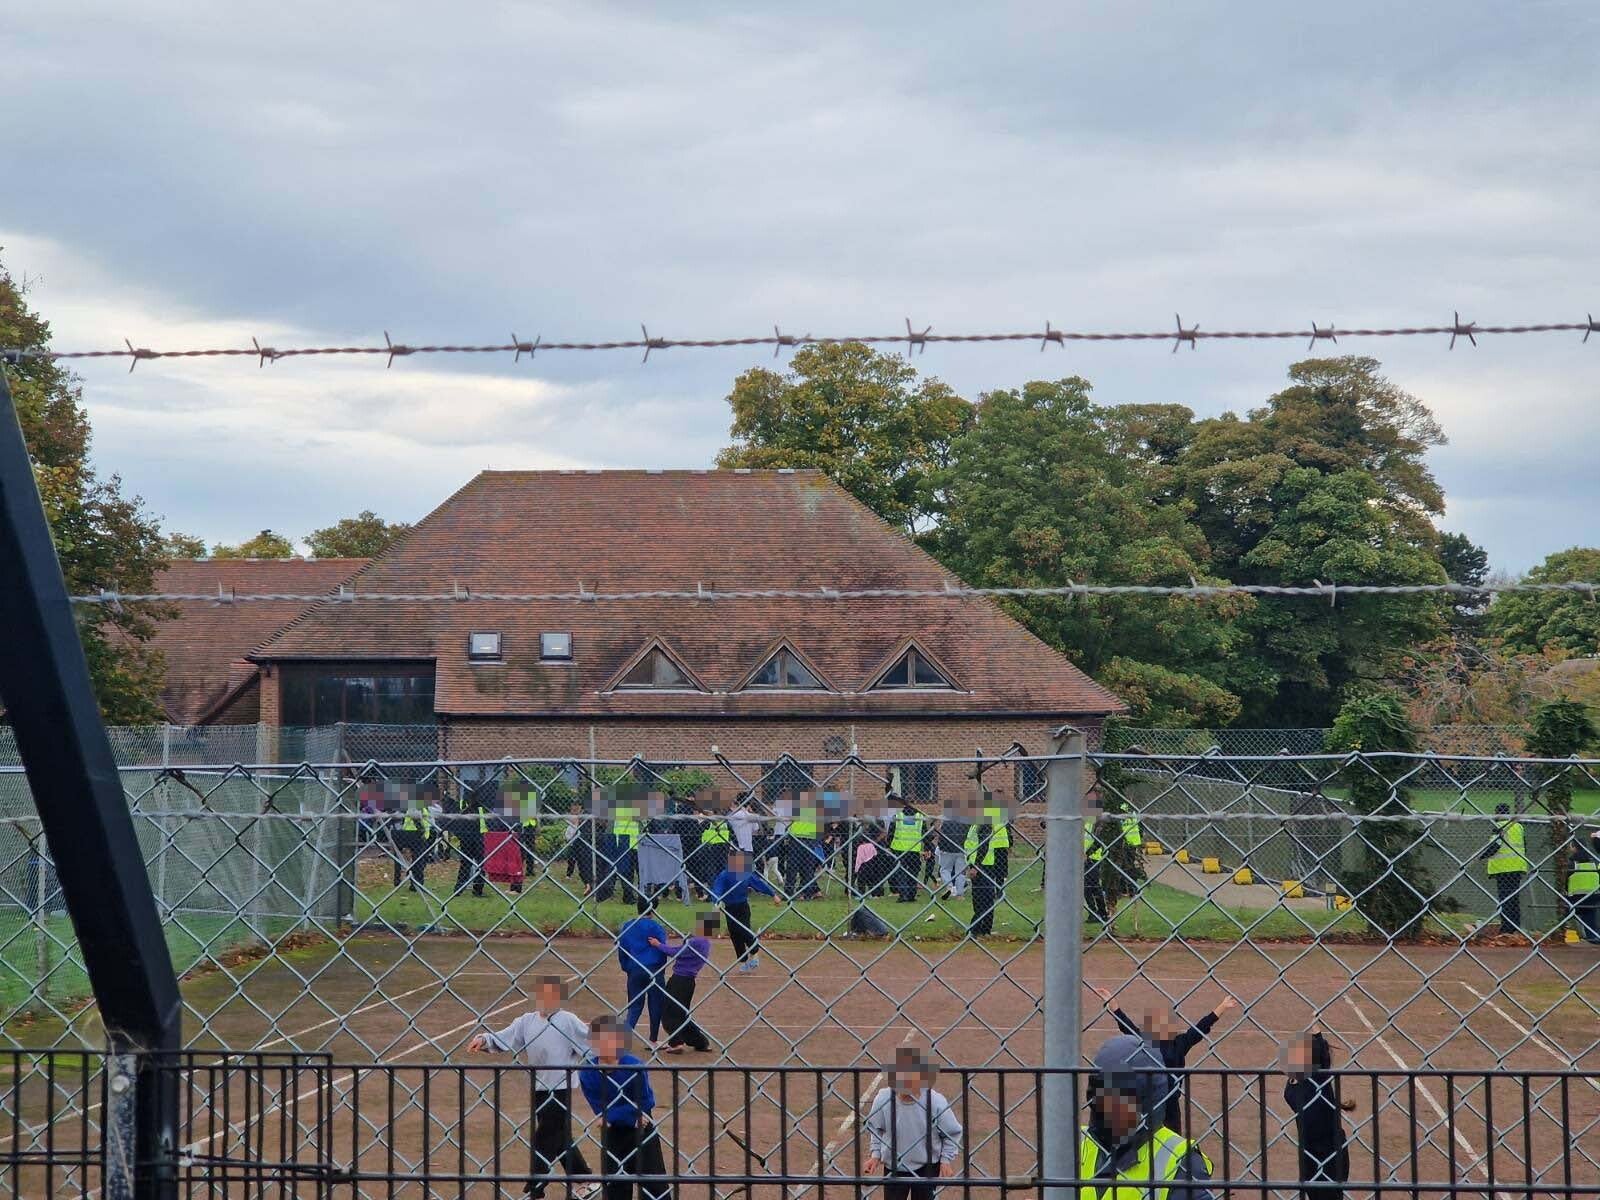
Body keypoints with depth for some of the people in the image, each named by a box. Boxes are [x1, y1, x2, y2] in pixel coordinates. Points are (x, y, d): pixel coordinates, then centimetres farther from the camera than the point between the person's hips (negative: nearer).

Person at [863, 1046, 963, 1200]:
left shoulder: (936, 1102, -21)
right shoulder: (882, 1099, -18)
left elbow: (953, 1133, -6)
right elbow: (875, 1129, 3)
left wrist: (946, 1160, -10)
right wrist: (875, 1155, -3)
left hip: (927, 1168, -1)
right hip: (893, 1168, 1)